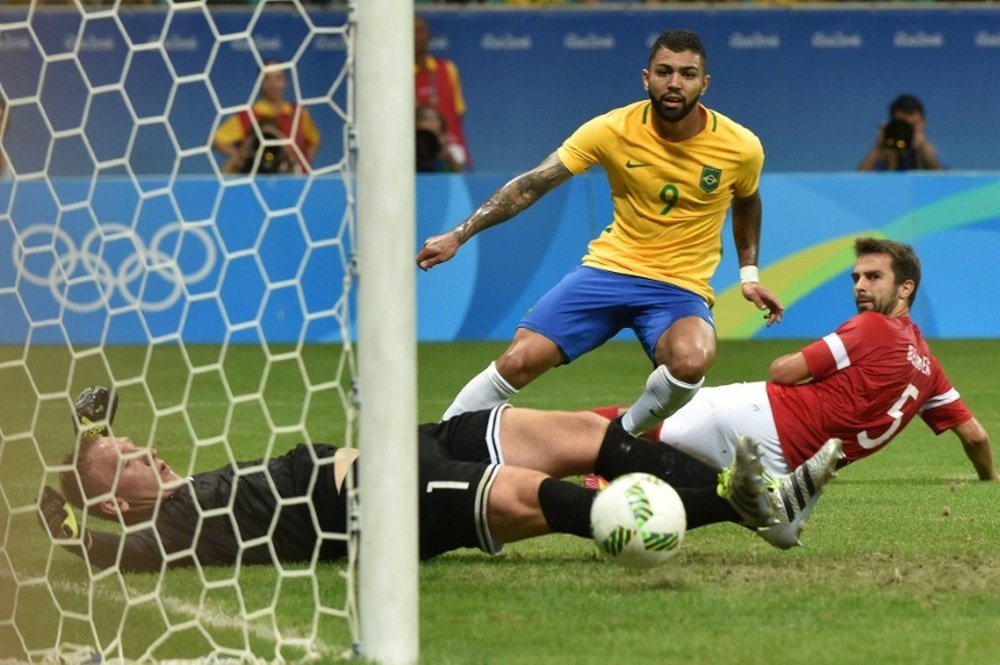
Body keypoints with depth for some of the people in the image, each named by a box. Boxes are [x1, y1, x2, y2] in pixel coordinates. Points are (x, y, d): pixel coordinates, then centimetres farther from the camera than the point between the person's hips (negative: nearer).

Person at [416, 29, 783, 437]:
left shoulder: (741, 147, -8)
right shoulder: (614, 129, -11)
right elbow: (532, 184, -11)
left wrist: (748, 274, 12)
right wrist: (459, 235, -17)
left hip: (682, 288, -1)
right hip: (609, 267, 1)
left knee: (691, 361, -34)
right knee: (518, 362, -13)